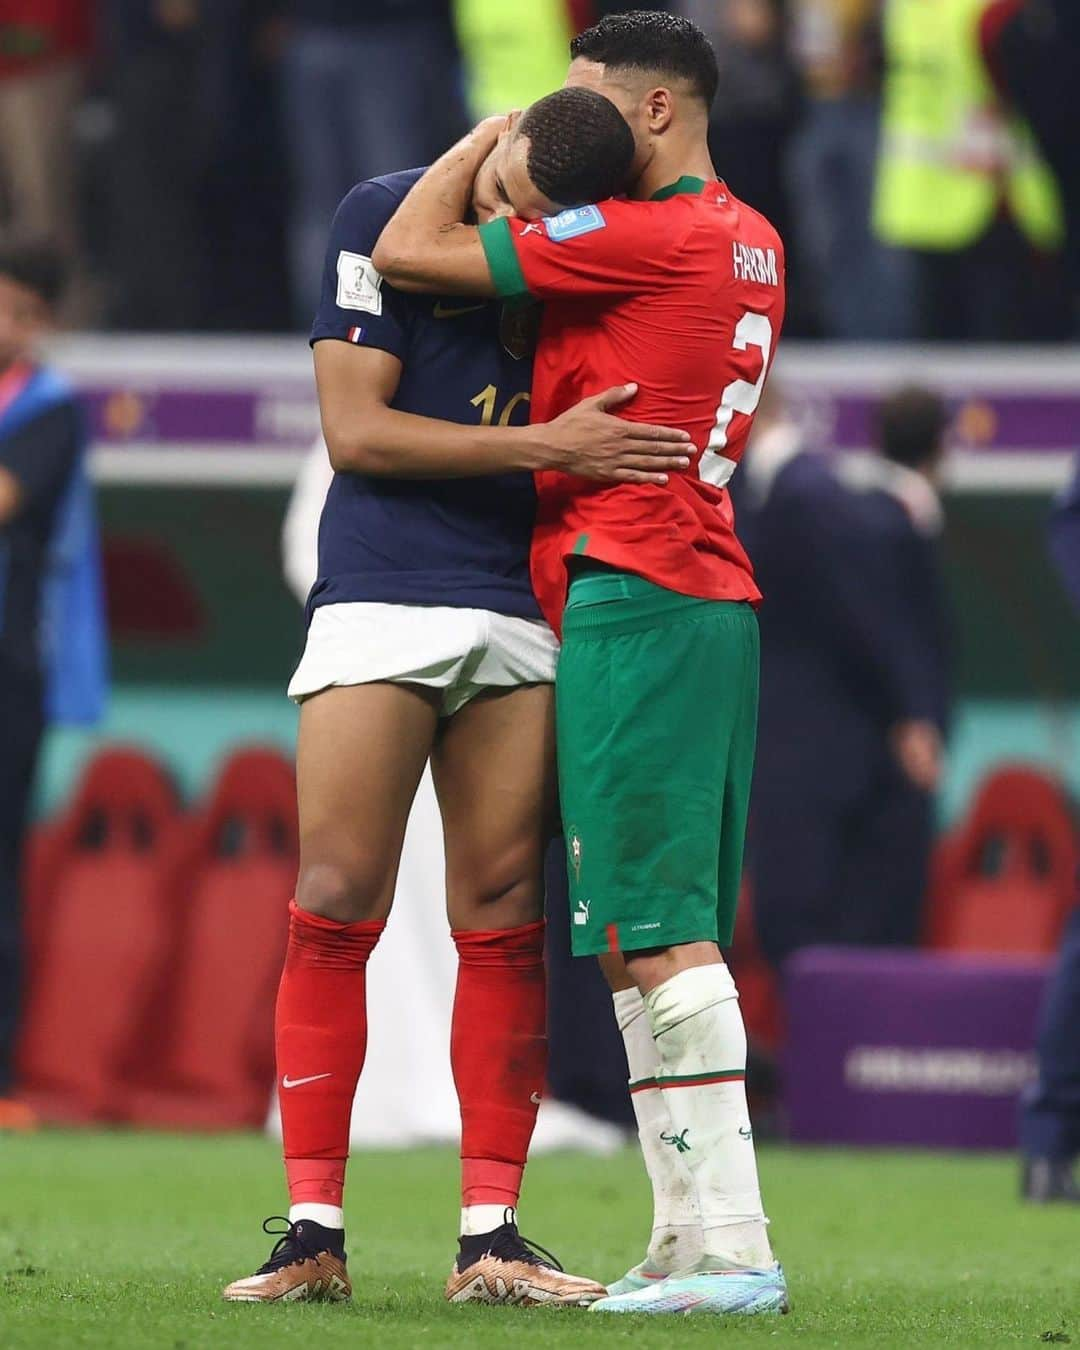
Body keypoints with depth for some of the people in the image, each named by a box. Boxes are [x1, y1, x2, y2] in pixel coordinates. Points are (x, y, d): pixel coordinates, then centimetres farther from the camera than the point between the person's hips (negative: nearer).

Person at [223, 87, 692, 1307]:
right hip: (379, 603, -3)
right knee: (335, 910, -8)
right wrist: (541, 448, -15)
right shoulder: (384, 216, -3)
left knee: (505, 920, 0)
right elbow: (355, 430, -9)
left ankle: (489, 1239, 3)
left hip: (521, 613, 3)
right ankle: (313, 1230, -3)